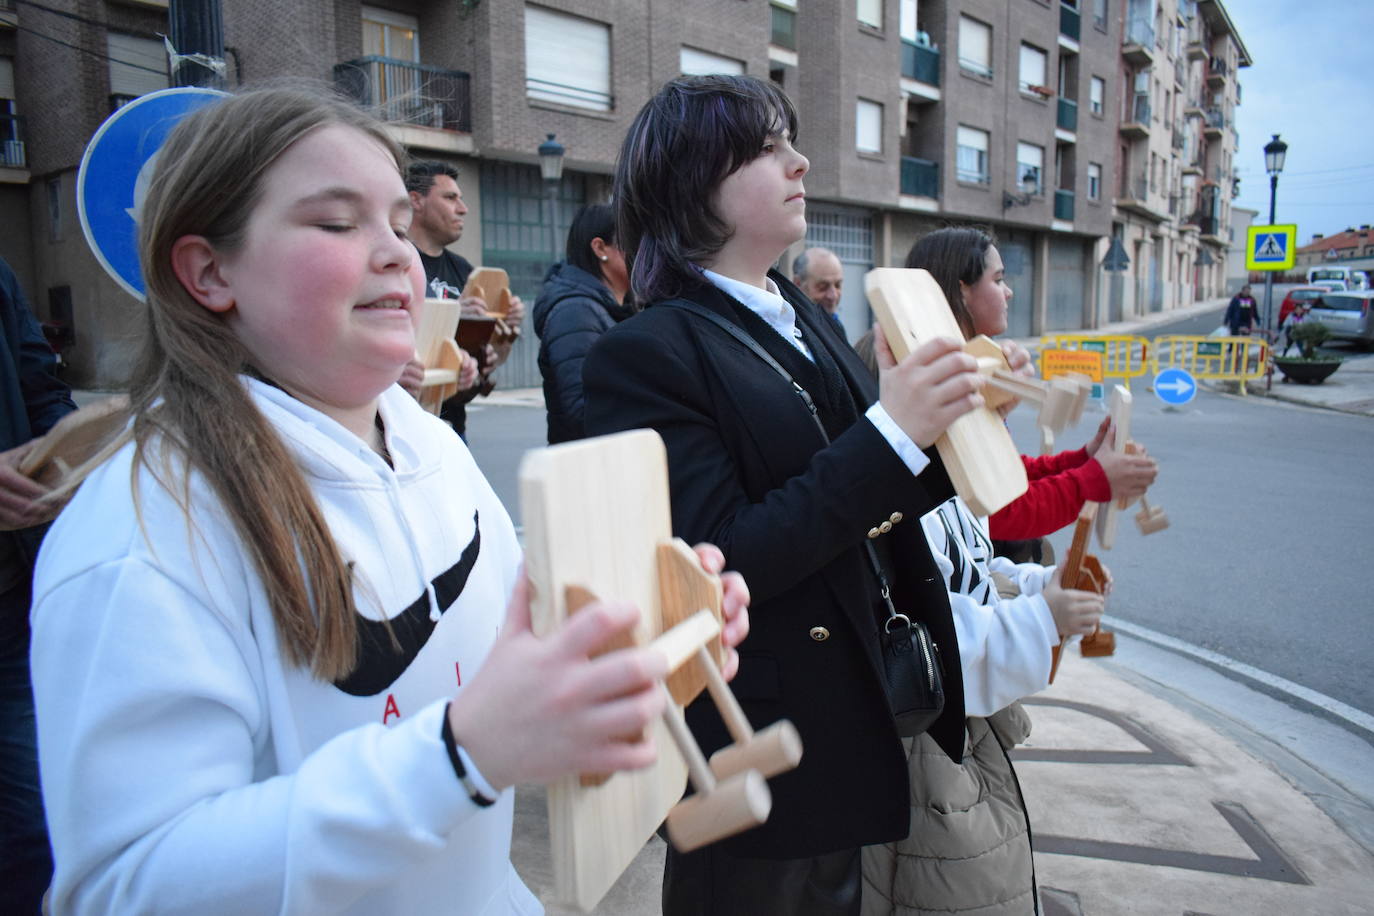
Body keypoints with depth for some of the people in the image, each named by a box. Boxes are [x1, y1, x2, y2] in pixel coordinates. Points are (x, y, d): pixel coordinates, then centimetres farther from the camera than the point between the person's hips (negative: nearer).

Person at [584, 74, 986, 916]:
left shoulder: (807, 319, 7)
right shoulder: (648, 353, -18)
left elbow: (867, 509, 11)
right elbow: (721, 560, -25)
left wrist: (956, 421, -6)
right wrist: (890, 431, -27)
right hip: (755, 753, -8)